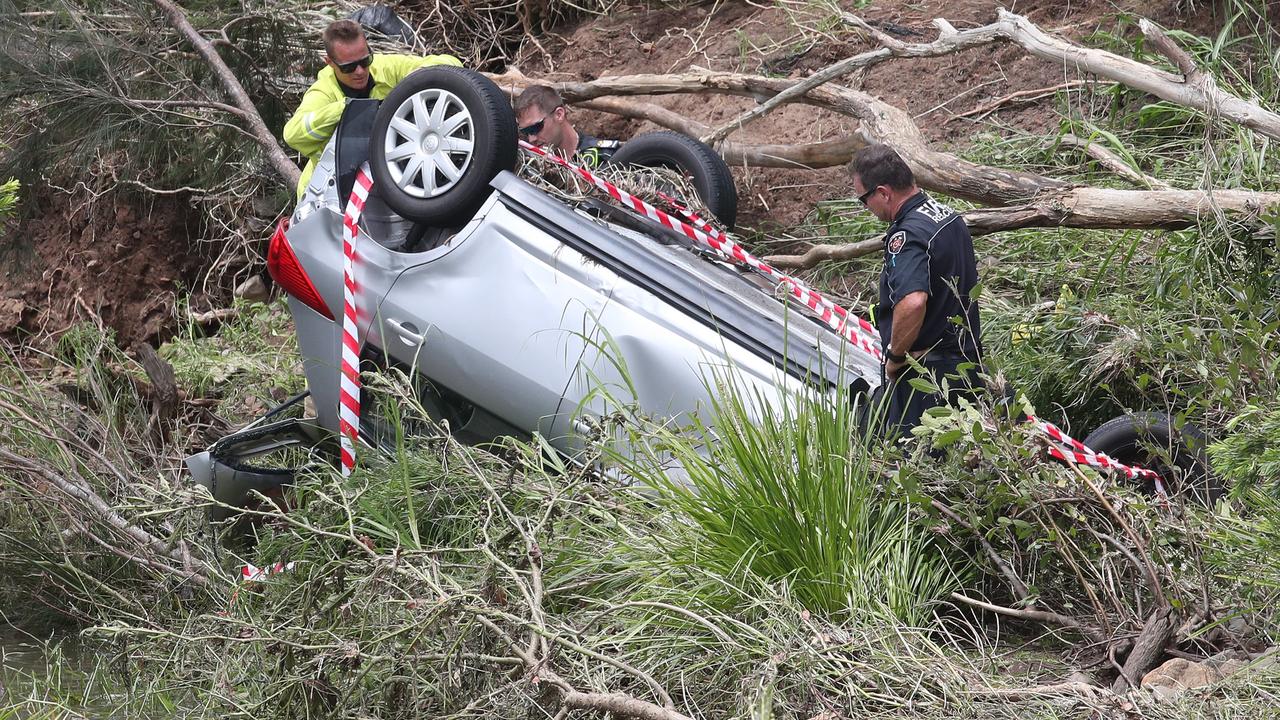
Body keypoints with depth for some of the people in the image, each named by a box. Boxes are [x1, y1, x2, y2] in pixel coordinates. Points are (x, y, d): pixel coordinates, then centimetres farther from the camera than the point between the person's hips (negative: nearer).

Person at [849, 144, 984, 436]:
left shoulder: (906, 237, -21)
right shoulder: (950, 216, 9)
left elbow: (912, 303, -38)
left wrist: (894, 356, -22)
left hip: (923, 372, -10)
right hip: (967, 360, 10)